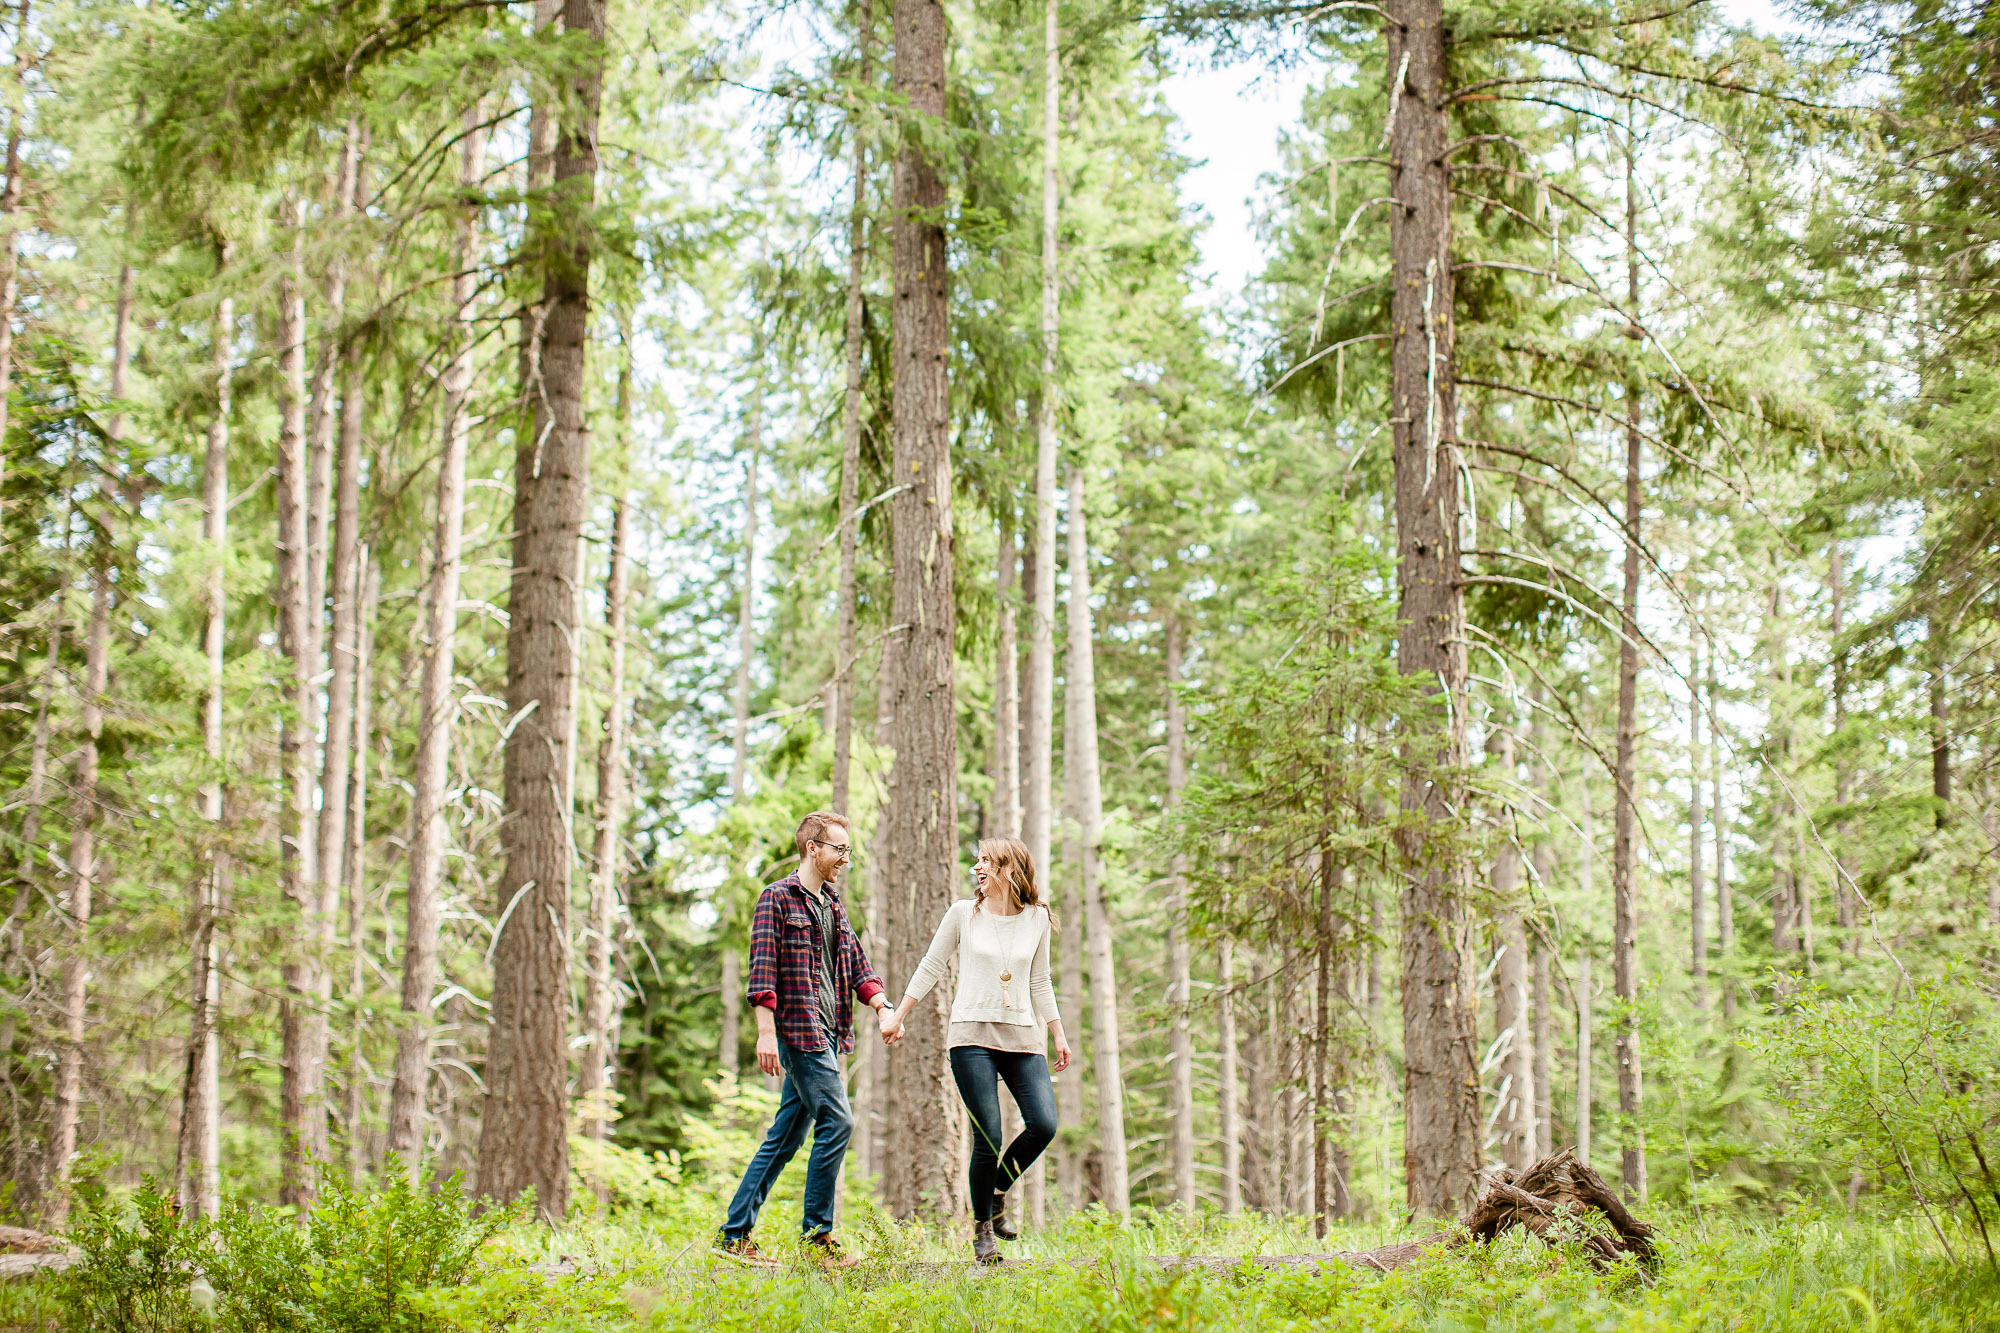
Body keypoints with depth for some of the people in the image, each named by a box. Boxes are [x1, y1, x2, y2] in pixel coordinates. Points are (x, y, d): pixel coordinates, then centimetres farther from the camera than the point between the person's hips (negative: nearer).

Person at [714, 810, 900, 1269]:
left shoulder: (833, 903, 20)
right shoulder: (777, 898, -5)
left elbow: (856, 964, 18)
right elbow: (762, 970, -11)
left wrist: (882, 1006, 2)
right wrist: (766, 1032, -18)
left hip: (827, 1033, 8)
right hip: (798, 1028, -8)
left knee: (785, 1136, 8)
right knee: (837, 1120, -13)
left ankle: (735, 1234, 12)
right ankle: (817, 1234, -5)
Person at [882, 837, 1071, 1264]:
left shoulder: (1037, 919, 10)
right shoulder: (963, 914, 5)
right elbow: (930, 968, 10)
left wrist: (1058, 1035, 16)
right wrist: (897, 1017, 8)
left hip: (1023, 1037, 2)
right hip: (973, 1035, -2)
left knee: (1043, 1125, -14)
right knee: (988, 1138, -9)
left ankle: (999, 1193, 12)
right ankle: (982, 1228, 9)